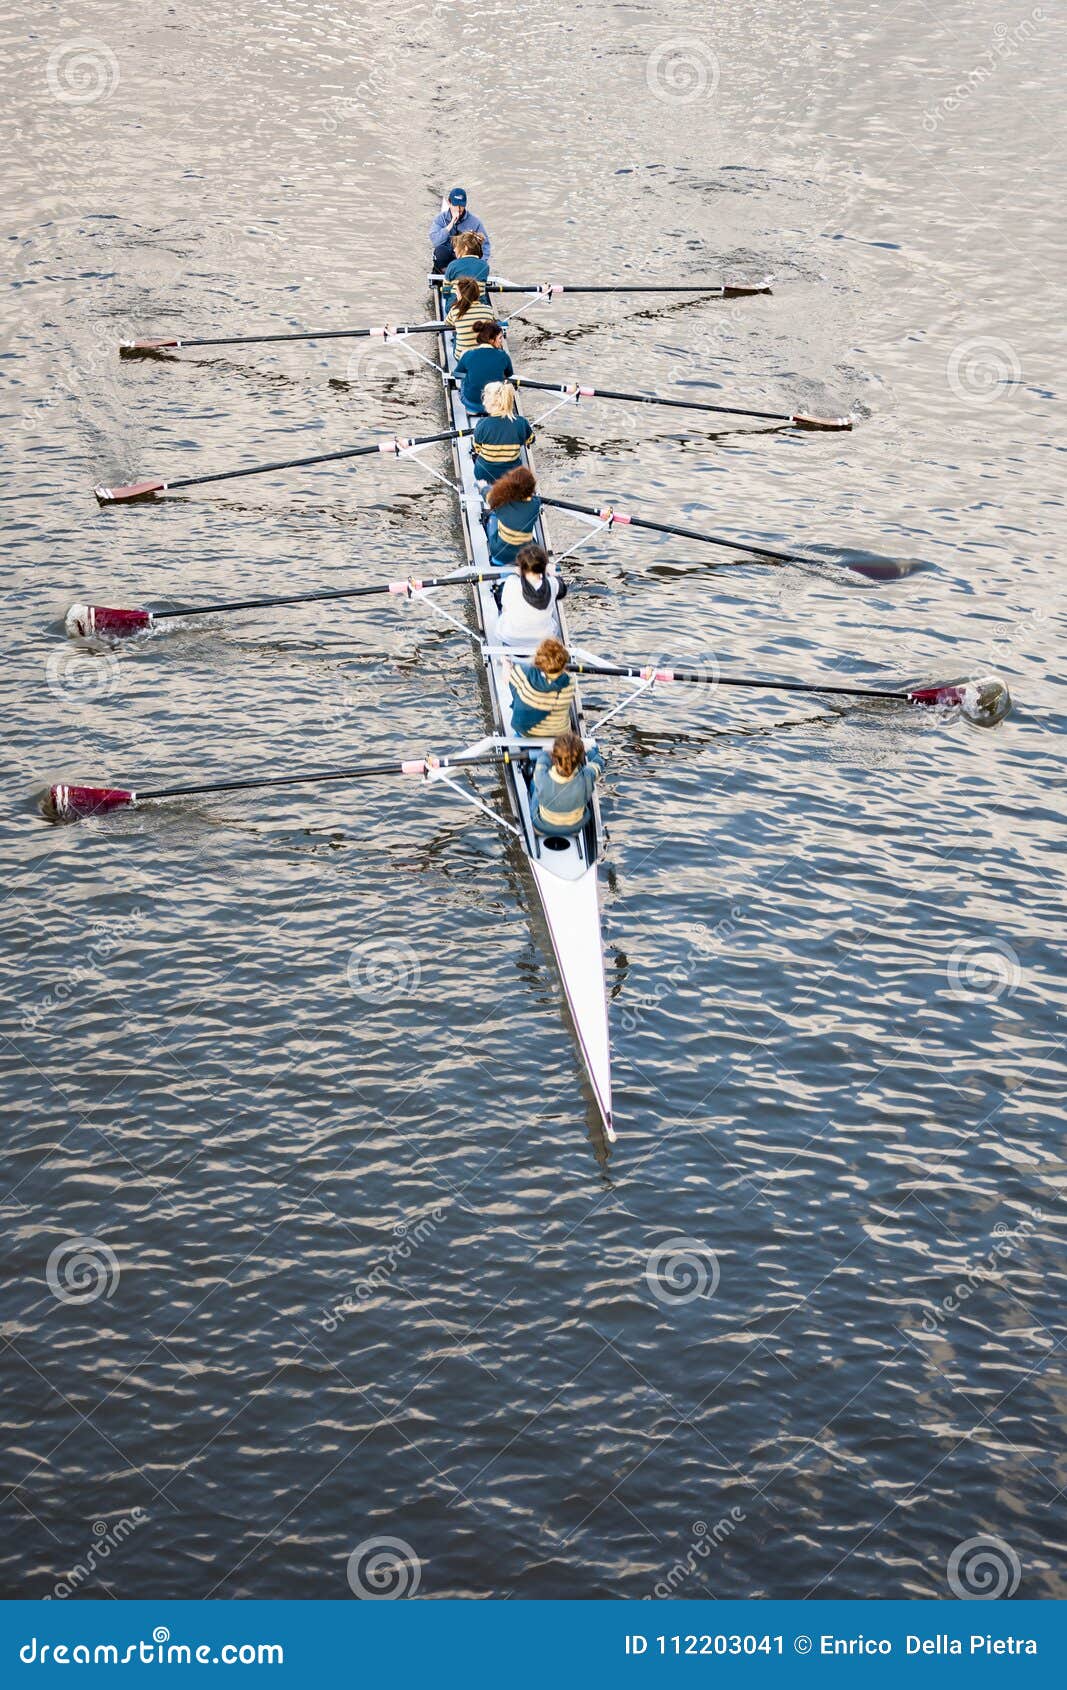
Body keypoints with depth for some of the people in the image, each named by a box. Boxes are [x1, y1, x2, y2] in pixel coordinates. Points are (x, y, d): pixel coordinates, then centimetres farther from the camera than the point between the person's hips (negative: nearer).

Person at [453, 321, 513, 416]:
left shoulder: (468, 355, -13)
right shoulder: (503, 356, -14)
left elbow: (457, 374, 5)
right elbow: (510, 374, 7)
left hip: (472, 404, 0)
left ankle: (472, 410, 31)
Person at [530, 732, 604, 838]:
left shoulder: (542, 778, -38)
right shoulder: (586, 779, -37)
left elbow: (543, 756, -12)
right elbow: (597, 762, -11)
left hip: (542, 827, -1)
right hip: (575, 828, 1)